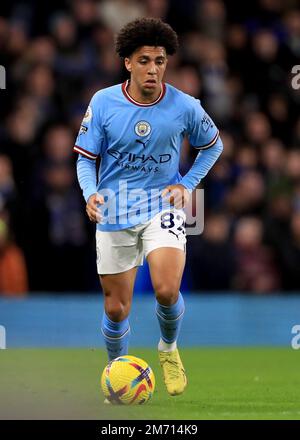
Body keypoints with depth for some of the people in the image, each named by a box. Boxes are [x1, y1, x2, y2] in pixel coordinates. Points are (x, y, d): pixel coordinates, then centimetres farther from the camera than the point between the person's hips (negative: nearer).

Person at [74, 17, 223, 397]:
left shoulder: (185, 107, -9)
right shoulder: (103, 102, -10)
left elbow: (213, 145, 10)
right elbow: (85, 158, -2)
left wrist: (187, 184, -2)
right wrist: (91, 193, -20)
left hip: (162, 206, -1)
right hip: (114, 213, 1)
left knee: (167, 291, -22)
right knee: (116, 309, 6)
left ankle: (169, 348, 11)